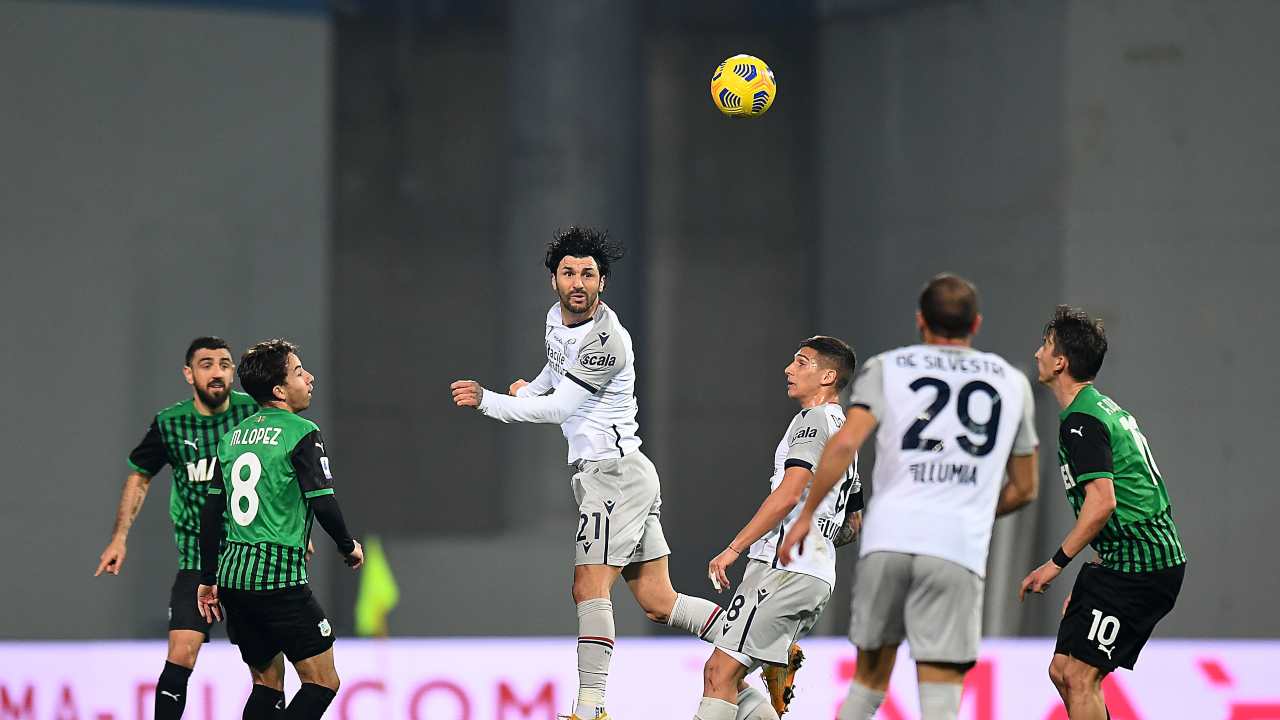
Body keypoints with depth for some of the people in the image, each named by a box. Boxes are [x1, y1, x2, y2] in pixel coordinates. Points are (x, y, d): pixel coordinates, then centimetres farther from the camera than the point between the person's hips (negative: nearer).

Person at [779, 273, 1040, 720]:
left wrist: (806, 516, 5)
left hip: (887, 537, 1)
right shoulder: (1012, 383, 17)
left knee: (869, 683, 16)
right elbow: (1024, 489, 22)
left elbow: (844, 445, -3)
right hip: (959, 549, -1)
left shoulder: (887, 369, 12)